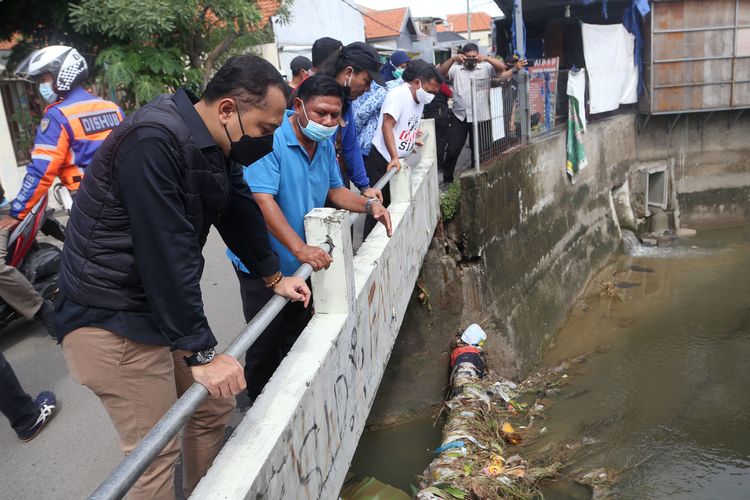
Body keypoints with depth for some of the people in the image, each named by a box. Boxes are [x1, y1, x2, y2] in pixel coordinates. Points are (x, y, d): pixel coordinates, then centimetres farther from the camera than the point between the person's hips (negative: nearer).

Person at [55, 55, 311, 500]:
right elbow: (166, 254, -29)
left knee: (215, 407, 16)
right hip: (111, 322, -9)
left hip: (164, 305, 9)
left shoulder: (216, 143, 4)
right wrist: (202, 353, -24)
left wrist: (274, 277, 21)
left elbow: (241, 210, 14)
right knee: (156, 452, -2)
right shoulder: (154, 142, -26)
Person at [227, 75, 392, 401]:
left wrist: (368, 205, -8)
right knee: (267, 345, 6)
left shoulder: (325, 143, 3)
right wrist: (300, 249, -39)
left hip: (304, 263, 8)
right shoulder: (271, 139, -24)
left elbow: (334, 190, 11)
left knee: (298, 342, 20)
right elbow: (263, 200, -32)